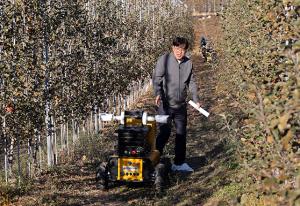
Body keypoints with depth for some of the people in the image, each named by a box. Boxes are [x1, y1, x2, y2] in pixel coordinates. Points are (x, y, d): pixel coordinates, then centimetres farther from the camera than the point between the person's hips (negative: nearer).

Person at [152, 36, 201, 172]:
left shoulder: (188, 63, 7)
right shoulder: (164, 60, -8)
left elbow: (191, 82, 16)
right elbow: (156, 78, -12)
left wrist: (196, 99, 11)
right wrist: (158, 93, -27)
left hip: (181, 105, 5)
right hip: (165, 104, -5)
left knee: (181, 133, 10)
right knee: (165, 133, -8)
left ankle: (179, 163, 21)